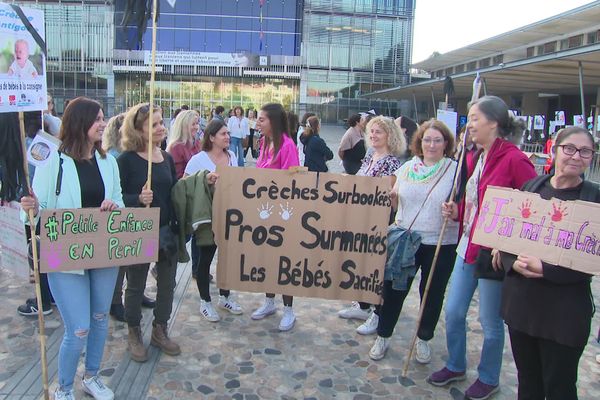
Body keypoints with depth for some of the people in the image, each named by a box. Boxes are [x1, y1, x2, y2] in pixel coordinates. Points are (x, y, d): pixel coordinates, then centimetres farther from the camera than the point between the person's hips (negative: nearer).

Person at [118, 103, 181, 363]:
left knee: (167, 283, 14)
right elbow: (117, 197, -13)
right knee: (136, 285, 12)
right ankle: (134, 334, 32)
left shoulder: (167, 158, 5)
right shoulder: (127, 159, -11)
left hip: (167, 230, 5)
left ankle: (160, 330, 33)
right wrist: (139, 198, -28)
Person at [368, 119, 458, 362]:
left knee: (432, 294, 12)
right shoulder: (407, 168, 5)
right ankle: (383, 336, 28)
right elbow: (396, 200, 15)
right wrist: (388, 198, -6)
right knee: (393, 288, 9)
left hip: (441, 244, -2)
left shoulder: (455, 170, -6)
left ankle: (423, 339, 34)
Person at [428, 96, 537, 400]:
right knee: (453, 312, 15)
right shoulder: (476, 157, 9)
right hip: (467, 246, 8)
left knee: (490, 321, 10)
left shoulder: (514, 160, -17)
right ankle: (455, 366, 37)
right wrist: (457, 212, 3)